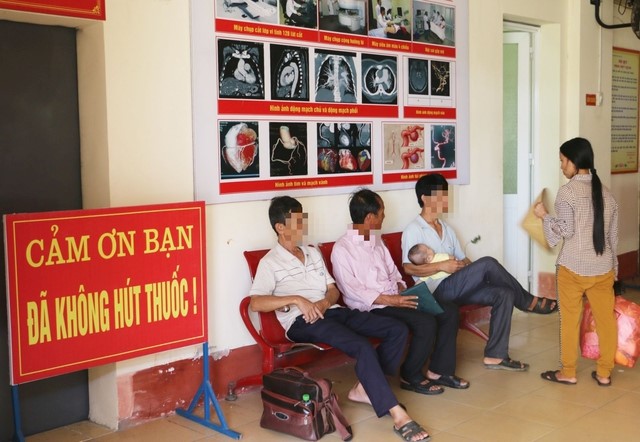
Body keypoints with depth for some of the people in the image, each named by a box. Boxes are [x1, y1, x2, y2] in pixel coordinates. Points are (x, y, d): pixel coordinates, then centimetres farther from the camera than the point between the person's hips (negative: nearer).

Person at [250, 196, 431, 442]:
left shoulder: (313, 253, 22)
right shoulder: (270, 263, 1)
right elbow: (255, 303, -13)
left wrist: (325, 302, -4)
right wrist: (296, 299, -20)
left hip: (332, 311, 8)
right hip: (302, 322, -8)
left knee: (398, 330, -7)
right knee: (363, 347, -32)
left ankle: (364, 389, -4)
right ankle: (398, 416, -30)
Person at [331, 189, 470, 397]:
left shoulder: (376, 241, 16)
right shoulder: (341, 249, -11)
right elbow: (352, 291, -17)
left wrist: (402, 289, -4)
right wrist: (389, 300, -23)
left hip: (394, 298, 9)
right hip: (371, 308, -9)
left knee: (449, 311, -4)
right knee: (426, 322, -27)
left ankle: (439, 371, 4)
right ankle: (411, 377, -6)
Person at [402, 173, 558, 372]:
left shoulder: (446, 228, 20)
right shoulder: (413, 230, -5)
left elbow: (463, 260, 21)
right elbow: (408, 268, -14)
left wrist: (469, 267, -2)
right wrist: (441, 266, -20)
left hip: (457, 288, 8)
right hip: (439, 290, -8)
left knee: (504, 294, -14)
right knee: (488, 263, -25)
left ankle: (495, 355, -11)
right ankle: (528, 302, -5)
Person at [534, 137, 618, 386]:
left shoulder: (567, 192, -11)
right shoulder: (605, 193, 8)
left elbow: (566, 230, -17)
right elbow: (613, 235, 11)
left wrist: (544, 216, -2)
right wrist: (613, 266, 19)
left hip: (573, 267, -5)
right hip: (603, 268, 5)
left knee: (570, 320, 7)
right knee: (606, 319, 10)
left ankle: (568, 372, 16)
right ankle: (604, 373, 18)